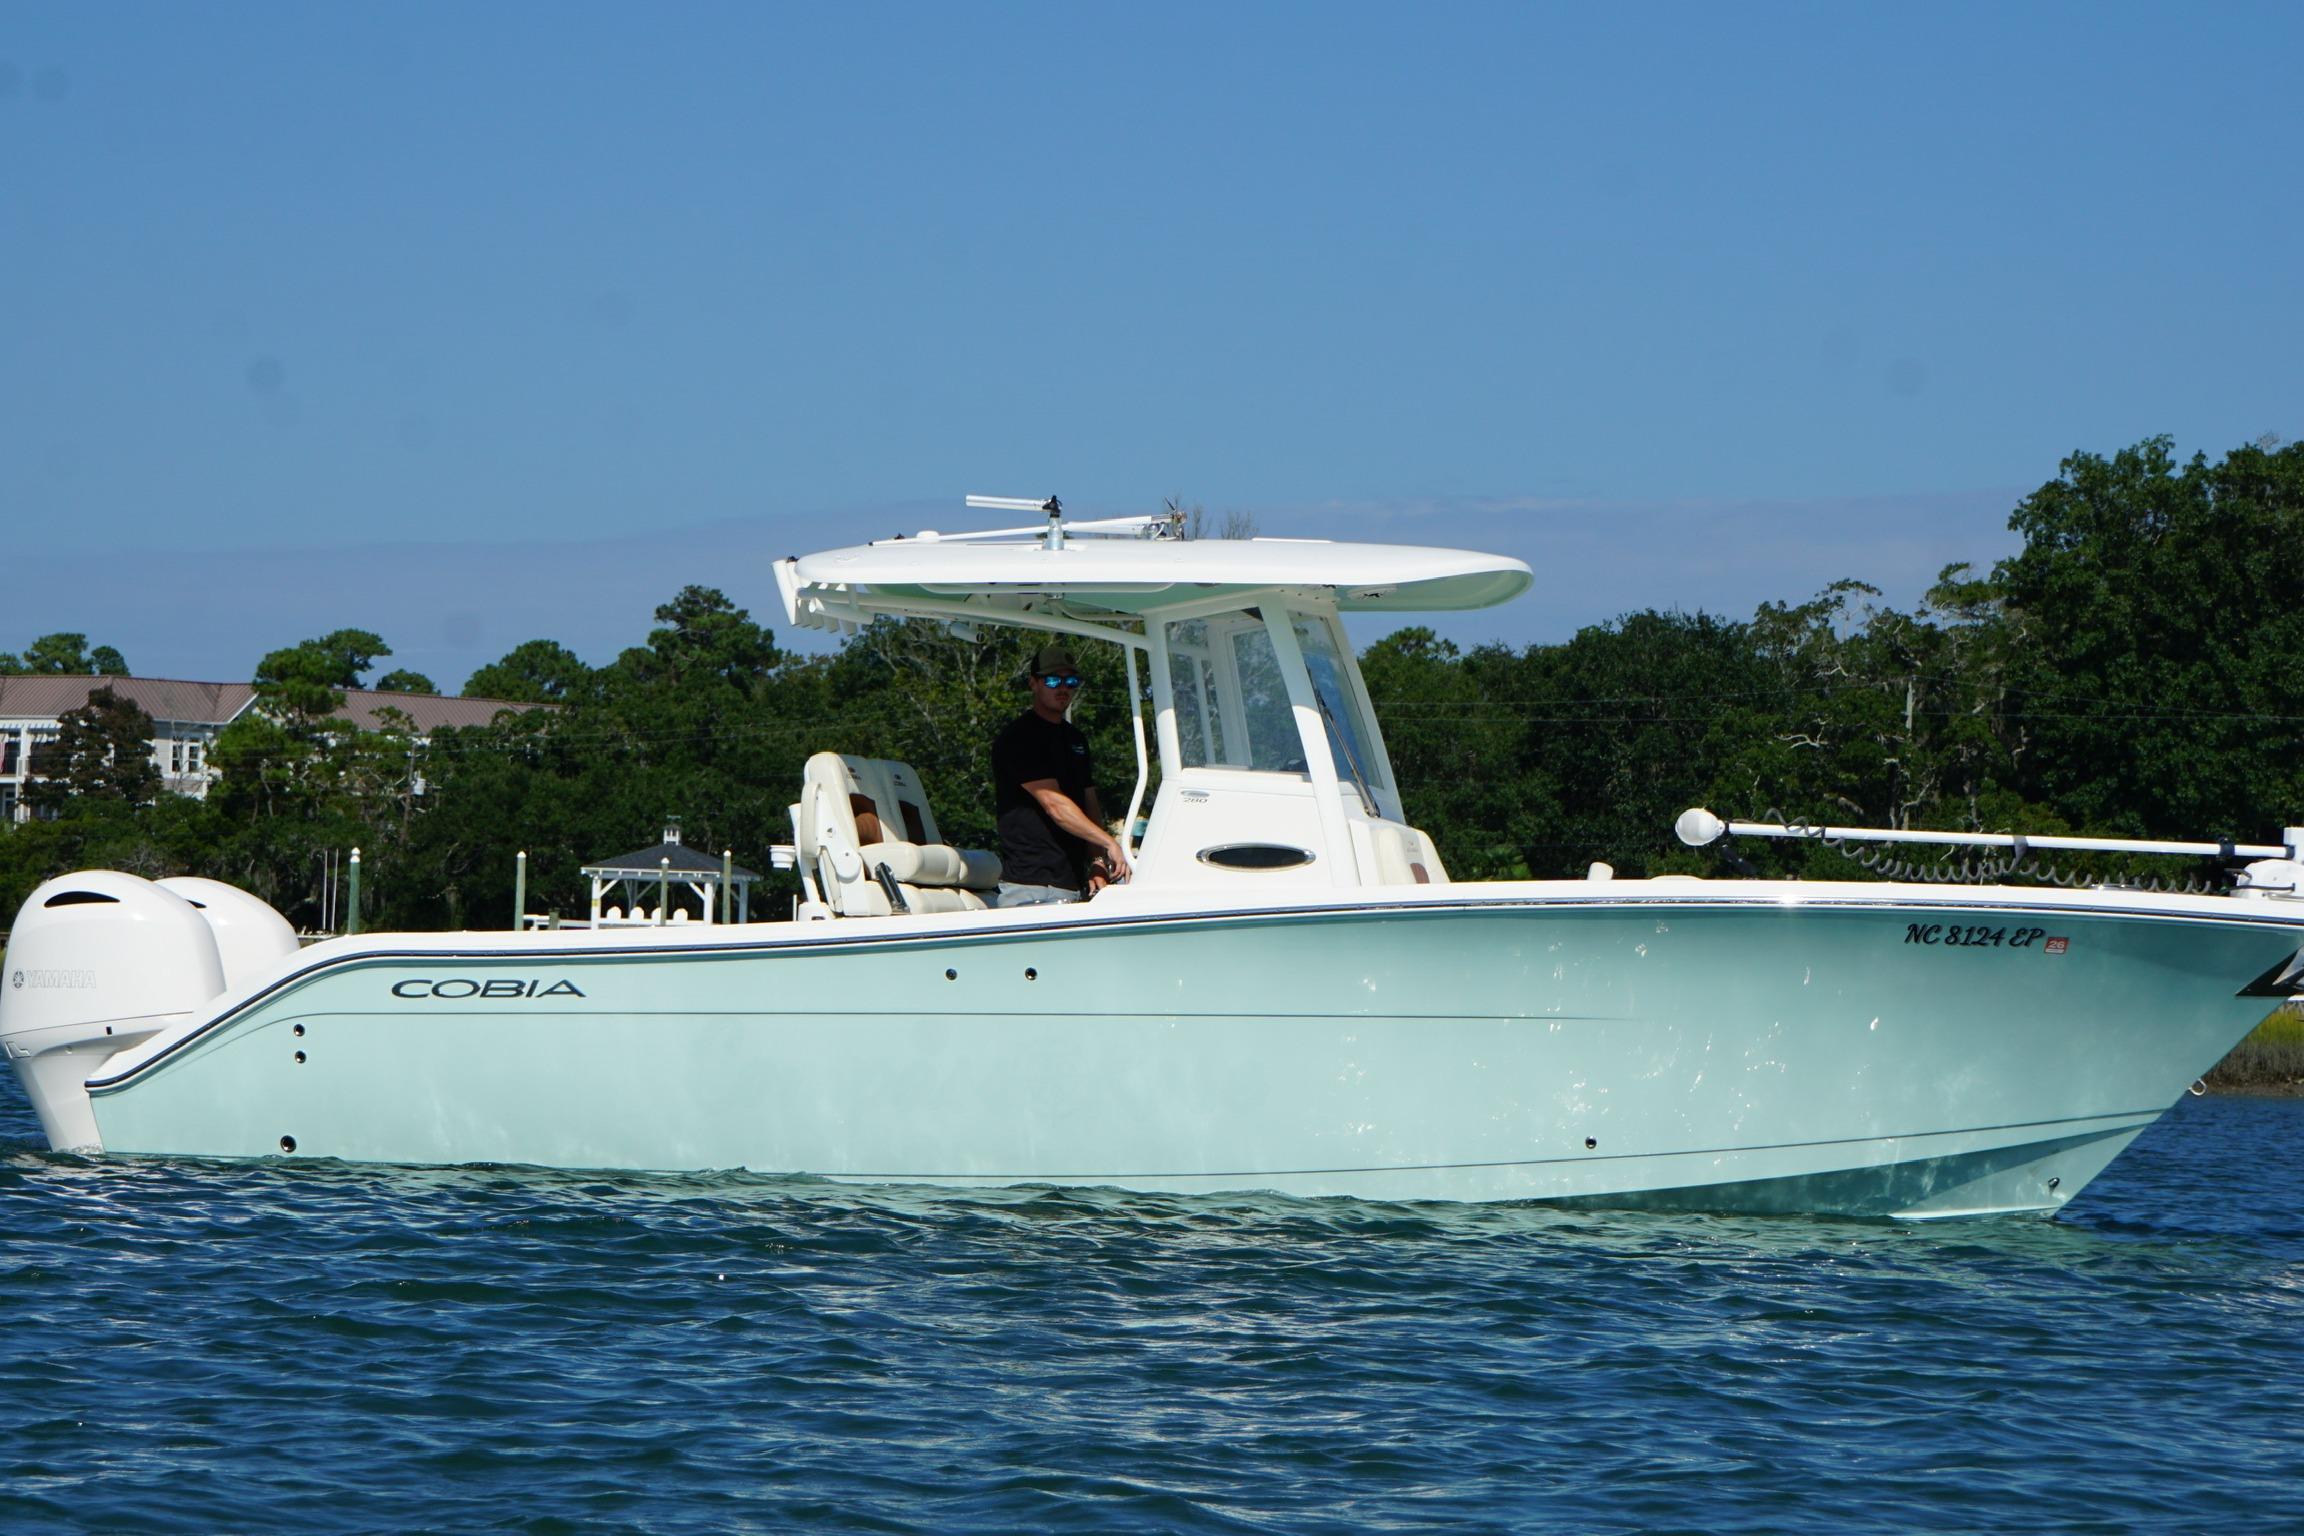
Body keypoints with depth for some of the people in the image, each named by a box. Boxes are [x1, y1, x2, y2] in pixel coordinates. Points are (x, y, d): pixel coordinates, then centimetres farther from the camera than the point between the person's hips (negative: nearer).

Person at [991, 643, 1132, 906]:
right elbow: (1054, 805, -15)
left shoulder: (1075, 739, 21)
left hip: (1071, 884, 8)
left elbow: (1090, 805, 19)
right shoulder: (1016, 738, -7)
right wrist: (1110, 843, -16)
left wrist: (1097, 863, 2)